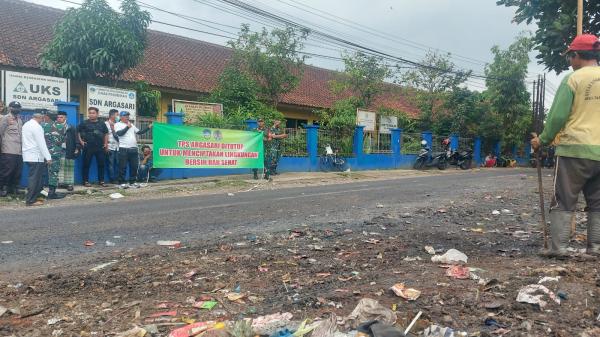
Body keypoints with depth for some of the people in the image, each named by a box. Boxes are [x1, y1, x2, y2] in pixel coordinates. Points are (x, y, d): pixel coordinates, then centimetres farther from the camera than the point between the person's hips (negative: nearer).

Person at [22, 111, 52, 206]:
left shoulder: (26, 125, 12)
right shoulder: (37, 127, -15)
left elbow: (24, 140, 16)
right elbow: (41, 143, -18)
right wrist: (48, 157, -17)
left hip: (28, 155, 9)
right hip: (35, 156, -9)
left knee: (33, 178, 16)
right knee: (35, 179, -3)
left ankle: (32, 197, 20)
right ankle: (31, 200, 0)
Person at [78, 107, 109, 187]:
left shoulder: (102, 123, 11)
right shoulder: (84, 123, 1)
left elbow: (106, 133, 20)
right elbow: (77, 132, 2)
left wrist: (106, 143, 11)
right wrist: (81, 141, -6)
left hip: (100, 147, 3)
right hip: (88, 147, -3)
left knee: (101, 164, 4)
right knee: (86, 164, 0)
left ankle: (101, 180, 12)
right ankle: (86, 181, 7)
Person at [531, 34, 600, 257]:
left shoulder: (573, 79, -6)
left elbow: (557, 116, -9)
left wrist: (543, 140, 3)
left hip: (574, 149, -5)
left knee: (563, 202, 2)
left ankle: (559, 247, 1)